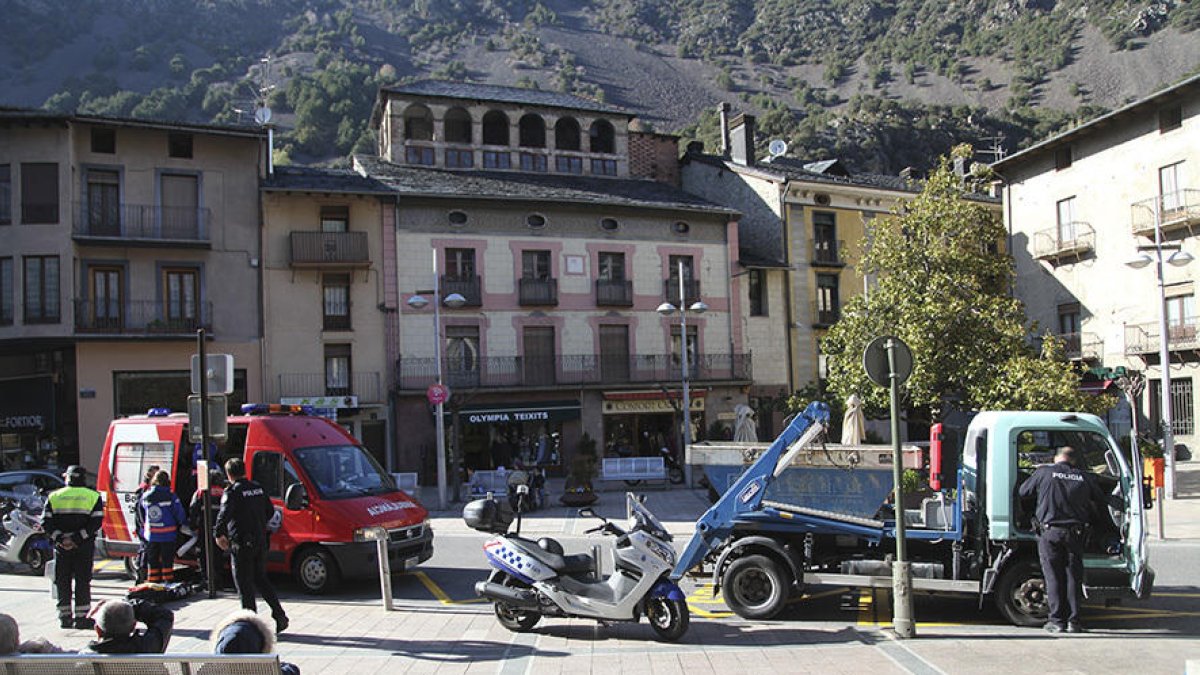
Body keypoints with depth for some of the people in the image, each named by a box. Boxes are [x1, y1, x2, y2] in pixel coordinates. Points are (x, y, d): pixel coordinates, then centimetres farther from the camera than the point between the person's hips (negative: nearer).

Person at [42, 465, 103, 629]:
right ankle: (81, 617, 1)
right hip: (84, 547, -1)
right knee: (82, 581, 3)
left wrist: (60, 538, -8)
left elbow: (46, 522, -3)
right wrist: (77, 539, -12)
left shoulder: (54, 497, 6)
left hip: (61, 547, 1)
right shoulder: (93, 496, 1)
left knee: (63, 581, 9)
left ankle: (64, 616, 12)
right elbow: (96, 522, -10)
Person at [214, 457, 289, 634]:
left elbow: (224, 514, -24)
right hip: (261, 541, 7)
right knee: (261, 579, 17)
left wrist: (219, 535, -11)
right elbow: (270, 511, 19)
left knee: (244, 584, 3)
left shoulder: (232, 491, -11)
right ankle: (279, 615, 11)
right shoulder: (257, 488, 10)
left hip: (242, 544, -7)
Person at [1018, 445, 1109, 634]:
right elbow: (1100, 501, 16)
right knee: (1074, 577, 9)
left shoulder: (1044, 472, -1)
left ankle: (1057, 620, 4)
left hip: (1049, 532, -2)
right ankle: (1073, 621, 10)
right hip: (1075, 533, 2)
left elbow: (1023, 492, 5)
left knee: (1054, 577, 4)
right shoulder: (1084, 478, 7)